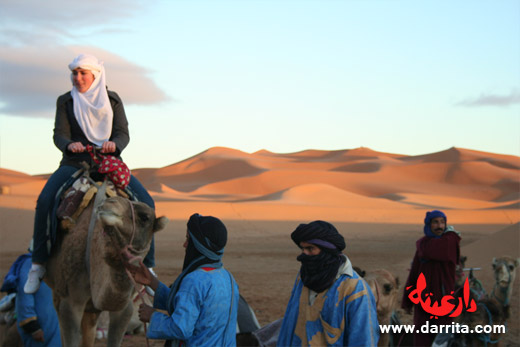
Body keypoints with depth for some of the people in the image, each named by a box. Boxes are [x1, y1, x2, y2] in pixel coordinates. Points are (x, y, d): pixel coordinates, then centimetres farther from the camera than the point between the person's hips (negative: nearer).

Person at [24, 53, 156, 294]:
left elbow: (123, 133, -2)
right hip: (74, 163, -1)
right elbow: (59, 134, -5)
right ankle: (38, 263, -17)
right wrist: (69, 145, -29)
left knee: (145, 202, -20)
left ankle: (146, 264, -9)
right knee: (44, 200, -28)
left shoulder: (112, 100, 6)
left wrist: (113, 144, -27)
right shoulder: (65, 101, 5)